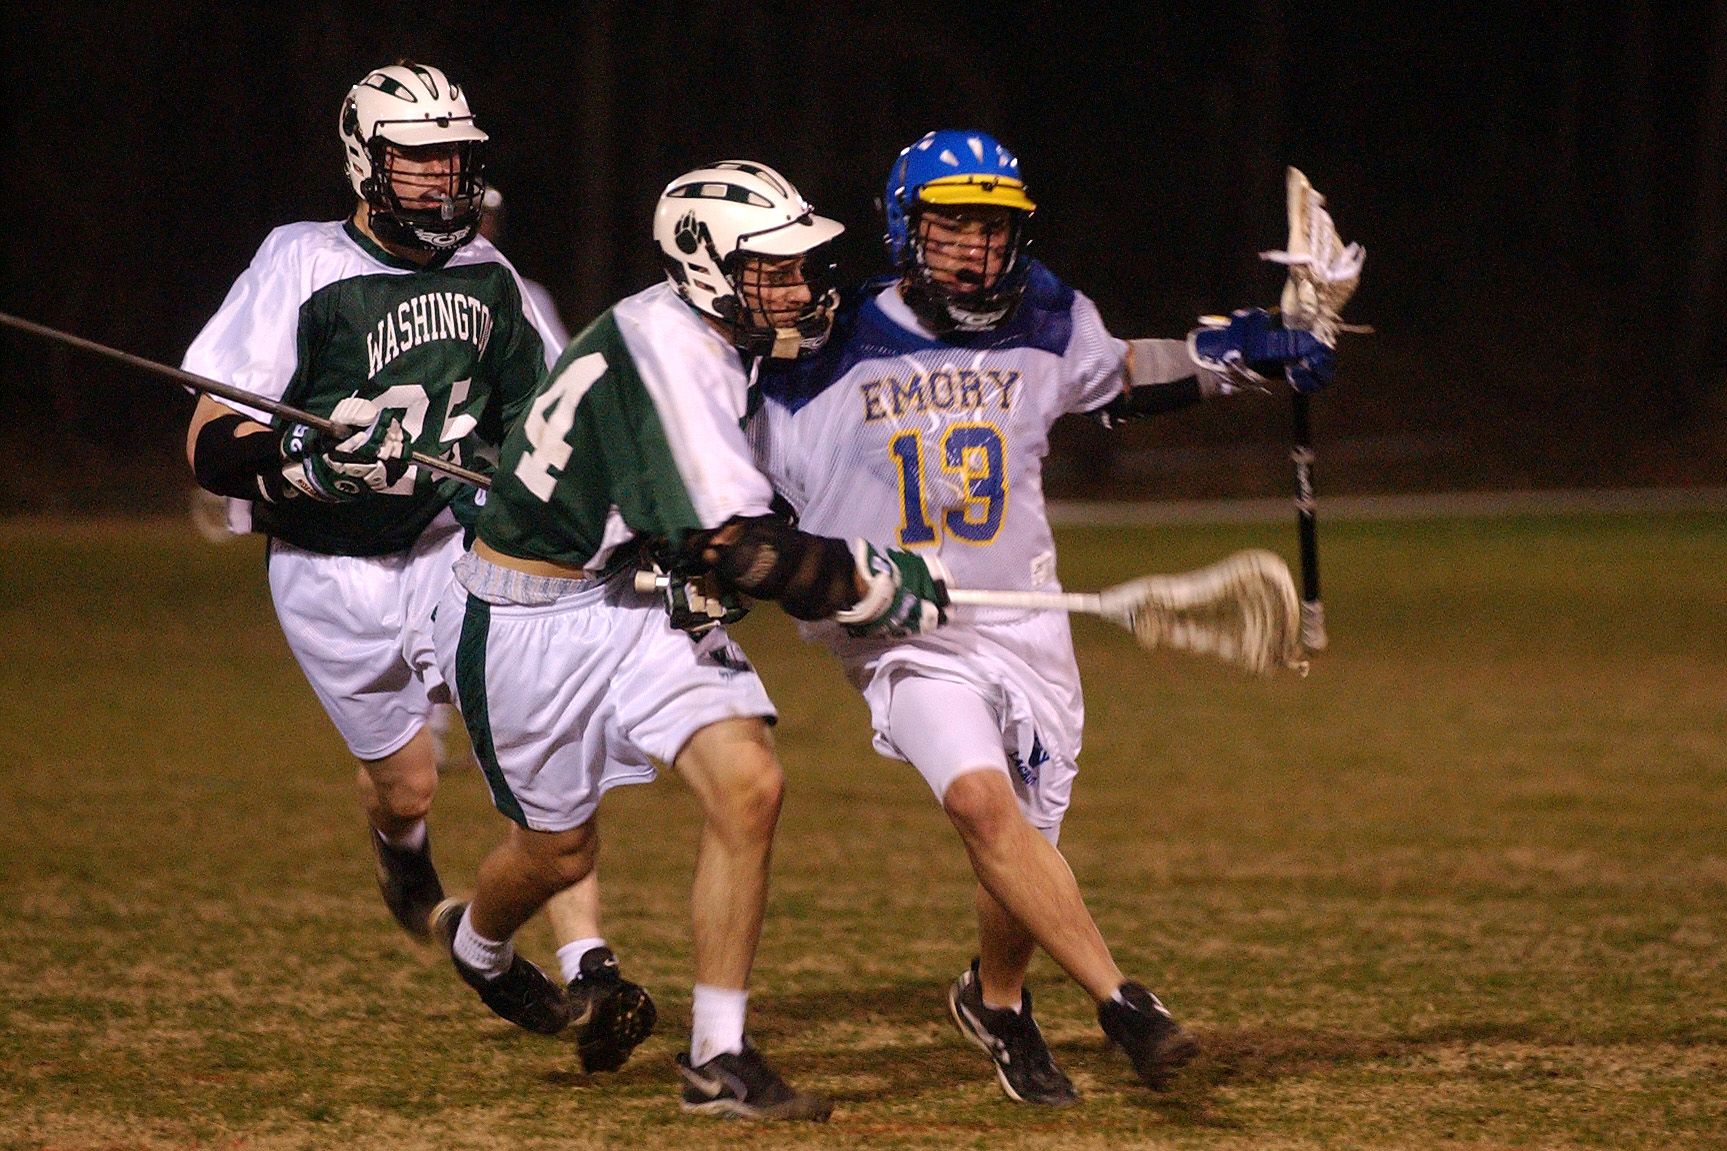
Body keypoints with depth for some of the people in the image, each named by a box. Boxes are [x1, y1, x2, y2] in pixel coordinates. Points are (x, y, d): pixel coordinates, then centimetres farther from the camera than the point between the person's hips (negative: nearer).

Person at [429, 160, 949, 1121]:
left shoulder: (721, 342, 1)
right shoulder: (664, 345, -28)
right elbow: (732, 546, -31)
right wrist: (878, 586, -24)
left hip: (651, 601, 7)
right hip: (533, 620, -7)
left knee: (750, 786, -13)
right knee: (561, 849, 10)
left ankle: (719, 1060, -6)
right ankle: (476, 942, 48)